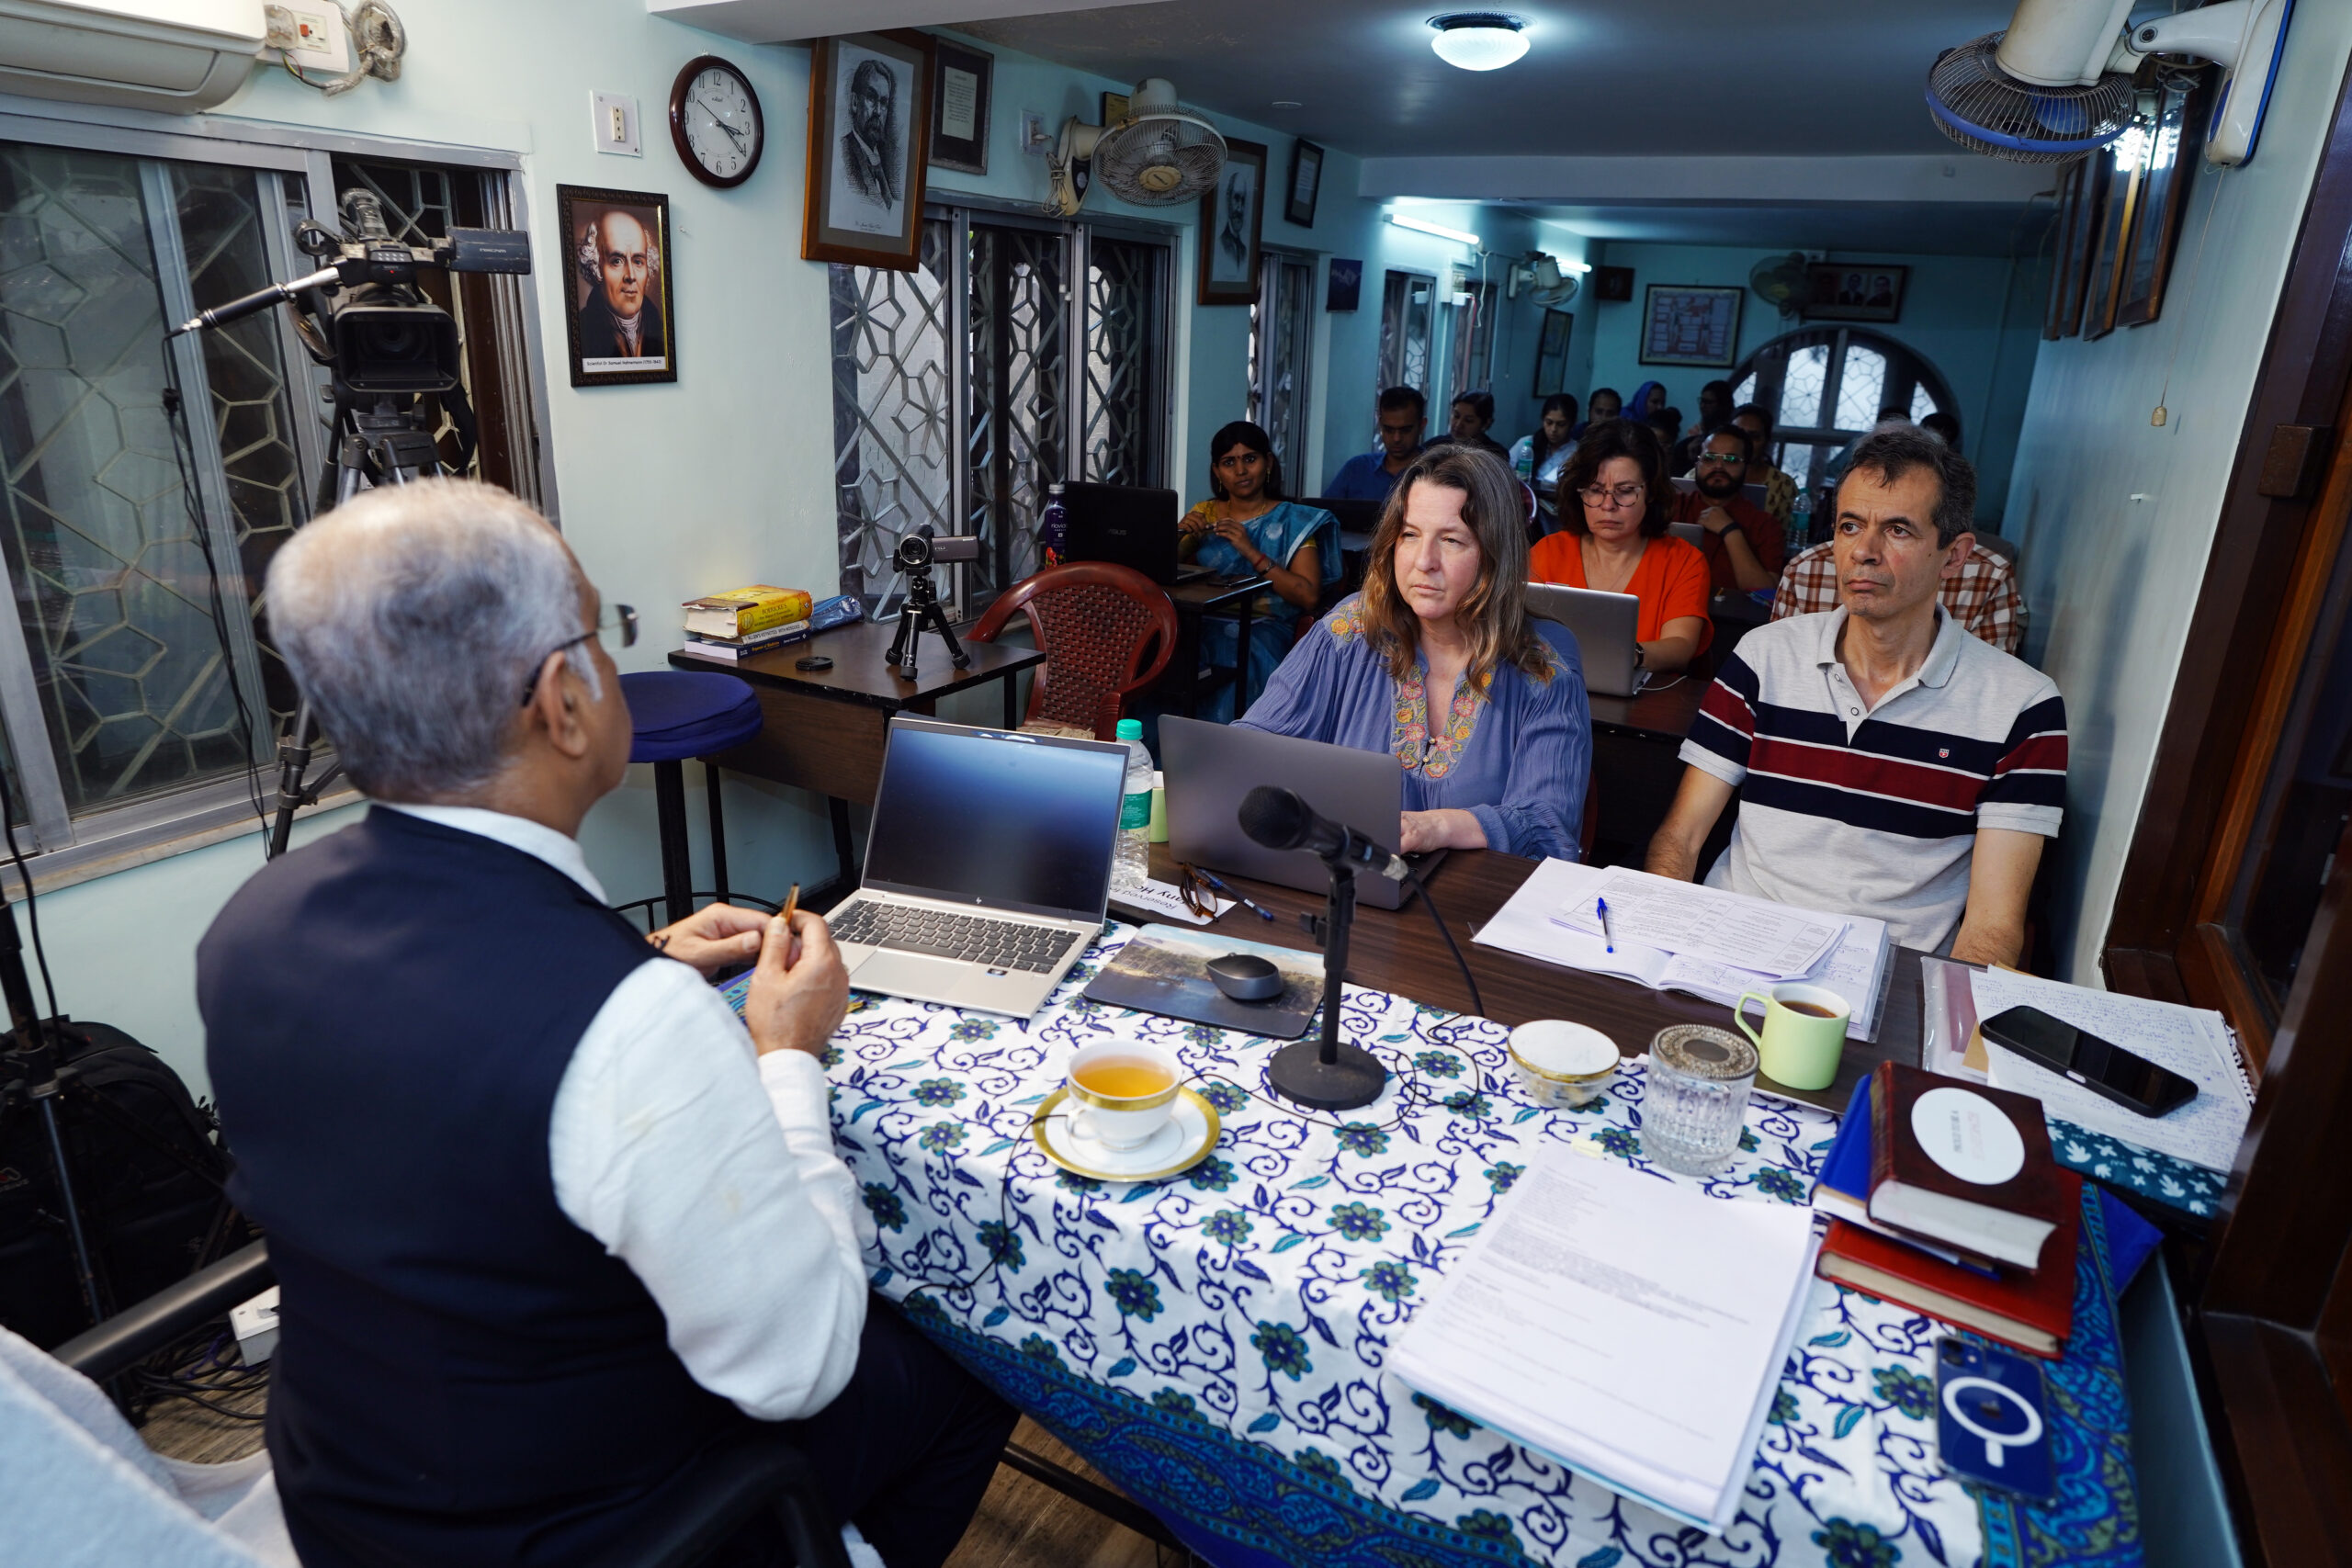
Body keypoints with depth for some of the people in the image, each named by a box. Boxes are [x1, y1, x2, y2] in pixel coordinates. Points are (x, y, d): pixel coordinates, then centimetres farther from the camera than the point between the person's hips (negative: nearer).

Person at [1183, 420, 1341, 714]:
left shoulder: (1293, 521, 7)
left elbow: (1309, 598, -6)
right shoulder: (1205, 514, 17)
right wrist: (1178, 536, -5)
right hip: (1203, 623, 3)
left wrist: (1252, 553, -12)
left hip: (1263, 627, -3)